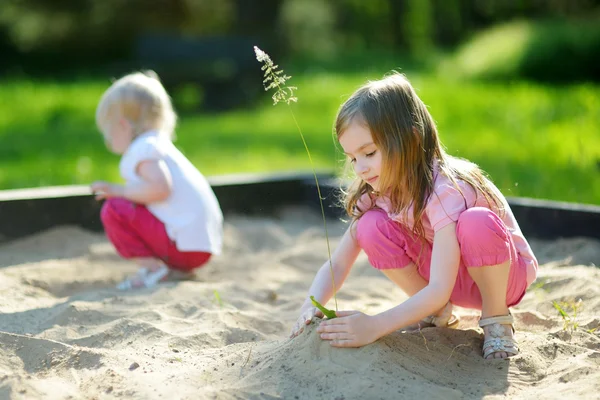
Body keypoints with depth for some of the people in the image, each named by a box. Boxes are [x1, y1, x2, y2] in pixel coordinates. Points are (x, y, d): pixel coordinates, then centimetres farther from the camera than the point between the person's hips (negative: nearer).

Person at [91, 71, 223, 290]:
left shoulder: (143, 149, -10)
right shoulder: (160, 145, 22)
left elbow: (160, 188, -25)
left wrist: (119, 190, -14)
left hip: (186, 242, -10)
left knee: (114, 209, -12)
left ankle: (151, 266, -10)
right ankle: (176, 266, 12)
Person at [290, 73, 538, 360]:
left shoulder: (445, 190, -33)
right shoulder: (377, 192, -12)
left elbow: (439, 289, -39)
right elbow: (337, 265, -12)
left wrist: (375, 326, -47)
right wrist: (310, 308, -32)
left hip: (504, 271, -5)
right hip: (443, 270, 6)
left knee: (476, 222, -40)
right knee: (373, 227, -20)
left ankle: (496, 318, -13)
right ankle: (438, 314, -1)